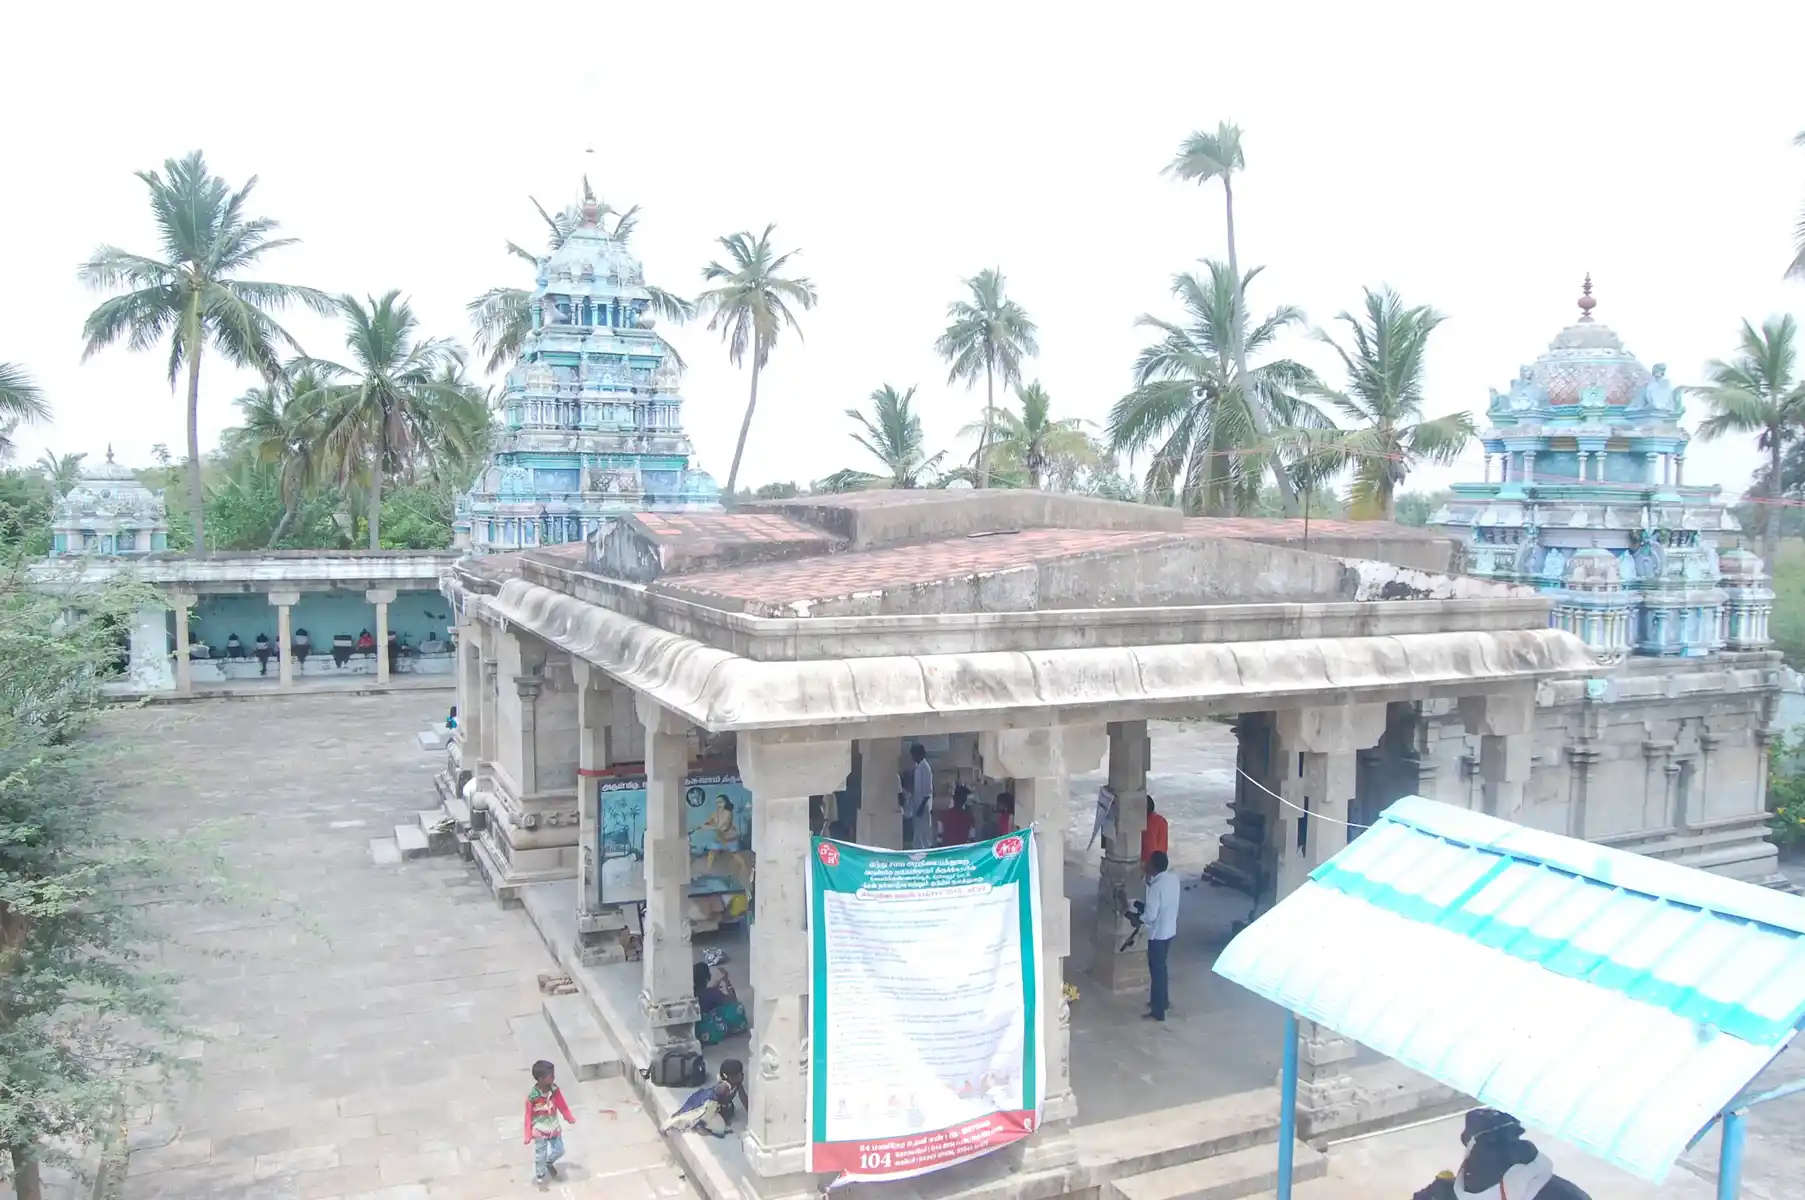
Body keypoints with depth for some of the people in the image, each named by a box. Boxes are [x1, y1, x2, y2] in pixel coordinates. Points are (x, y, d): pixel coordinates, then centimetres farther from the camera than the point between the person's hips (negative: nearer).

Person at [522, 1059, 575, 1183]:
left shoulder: (554, 1089, -15)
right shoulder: (532, 1096, -28)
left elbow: (562, 1105, 2)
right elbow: (529, 1116, -17)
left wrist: (569, 1118, 11)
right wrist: (528, 1134, -12)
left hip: (554, 1127, 4)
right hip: (540, 1130, -4)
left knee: (559, 1151, 14)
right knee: (541, 1154, 10)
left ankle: (549, 1162, 45)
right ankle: (540, 1174, 37)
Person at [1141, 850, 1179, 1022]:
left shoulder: (1156, 886, -27)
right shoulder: (1174, 878, -2)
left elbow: (1150, 916, -26)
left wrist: (1138, 919, -7)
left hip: (1158, 933, -8)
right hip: (1170, 929, 8)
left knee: (1156, 970, 4)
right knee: (1161, 966, 25)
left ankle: (1158, 1012, 13)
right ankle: (1163, 1000, 40)